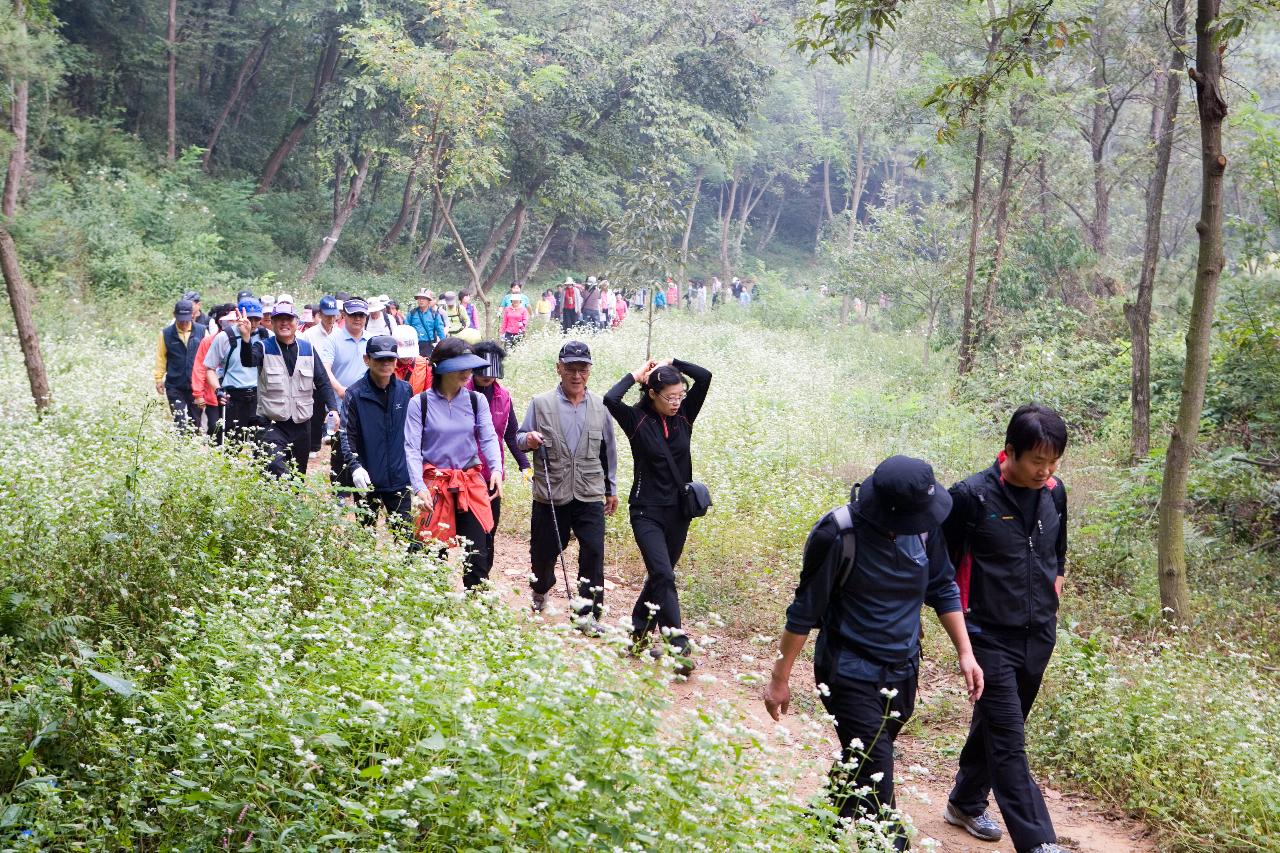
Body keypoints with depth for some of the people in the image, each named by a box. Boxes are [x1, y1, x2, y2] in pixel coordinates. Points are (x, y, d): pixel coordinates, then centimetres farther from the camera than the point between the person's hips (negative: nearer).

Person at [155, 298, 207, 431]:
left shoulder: (201, 331, 1)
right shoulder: (166, 333, 0)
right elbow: (161, 358, 6)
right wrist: (159, 379, 5)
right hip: (175, 387, -1)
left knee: (195, 422, 10)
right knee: (180, 423, -7)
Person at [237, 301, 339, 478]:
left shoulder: (308, 350, 8)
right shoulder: (263, 348, -2)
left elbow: (323, 382, 8)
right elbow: (248, 361, -24)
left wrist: (333, 408, -7)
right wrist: (246, 338, -43)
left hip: (302, 425, 4)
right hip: (272, 424, -4)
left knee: (299, 475, 13)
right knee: (276, 469, -26)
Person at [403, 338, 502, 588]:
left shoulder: (477, 400, 3)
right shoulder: (419, 403, -5)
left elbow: (488, 438, -3)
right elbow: (412, 448, -8)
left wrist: (496, 468, -22)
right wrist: (419, 486, -21)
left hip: (471, 483, 2)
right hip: (435, 484, -2)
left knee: (477, 554, -1)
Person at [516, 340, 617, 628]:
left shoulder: (600, 407, 7)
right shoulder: (541, 404, 1)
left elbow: (608, 451, 16)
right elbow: (520, 438, 5)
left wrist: (611, 489, 20)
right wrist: (528, 440, -19)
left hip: (590, 496, 1)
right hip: (550, 495, 0)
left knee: (593, 552, -10)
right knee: (544, 551, 12)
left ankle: (588, 613, -2)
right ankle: (540, 593, 42)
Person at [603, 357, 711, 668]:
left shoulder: (684, 416, 2)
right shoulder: (637, 420, -9)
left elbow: (705, 377, -7)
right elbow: (610, 400, -27)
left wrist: (670, 363, -3)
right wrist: (635, 375, -13)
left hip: (678, 512, 5)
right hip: (647, 513, -5)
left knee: (659, 575, 14)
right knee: (664, 577, -15)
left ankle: (638, 635, 29)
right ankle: (678, 648, -16)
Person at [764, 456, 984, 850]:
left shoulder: (924, 525, -8)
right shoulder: (838, 536, -23)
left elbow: (943, 589, 8)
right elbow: (805, 611, -13)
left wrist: (965, 652, 5)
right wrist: (780, 678, -6)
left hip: (903, 672, 6)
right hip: (851, 675, -5)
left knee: (859, 764, 22)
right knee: (875, 786, -9)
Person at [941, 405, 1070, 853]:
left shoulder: (1054, 492, 1)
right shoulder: (972, 496, -17)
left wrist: (1055, 579, 12)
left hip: (1040, 634, 6)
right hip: (991, 636, -6)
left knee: (994, 723, 20)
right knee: (1008, 741, -7)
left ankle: (966, 803, 38)